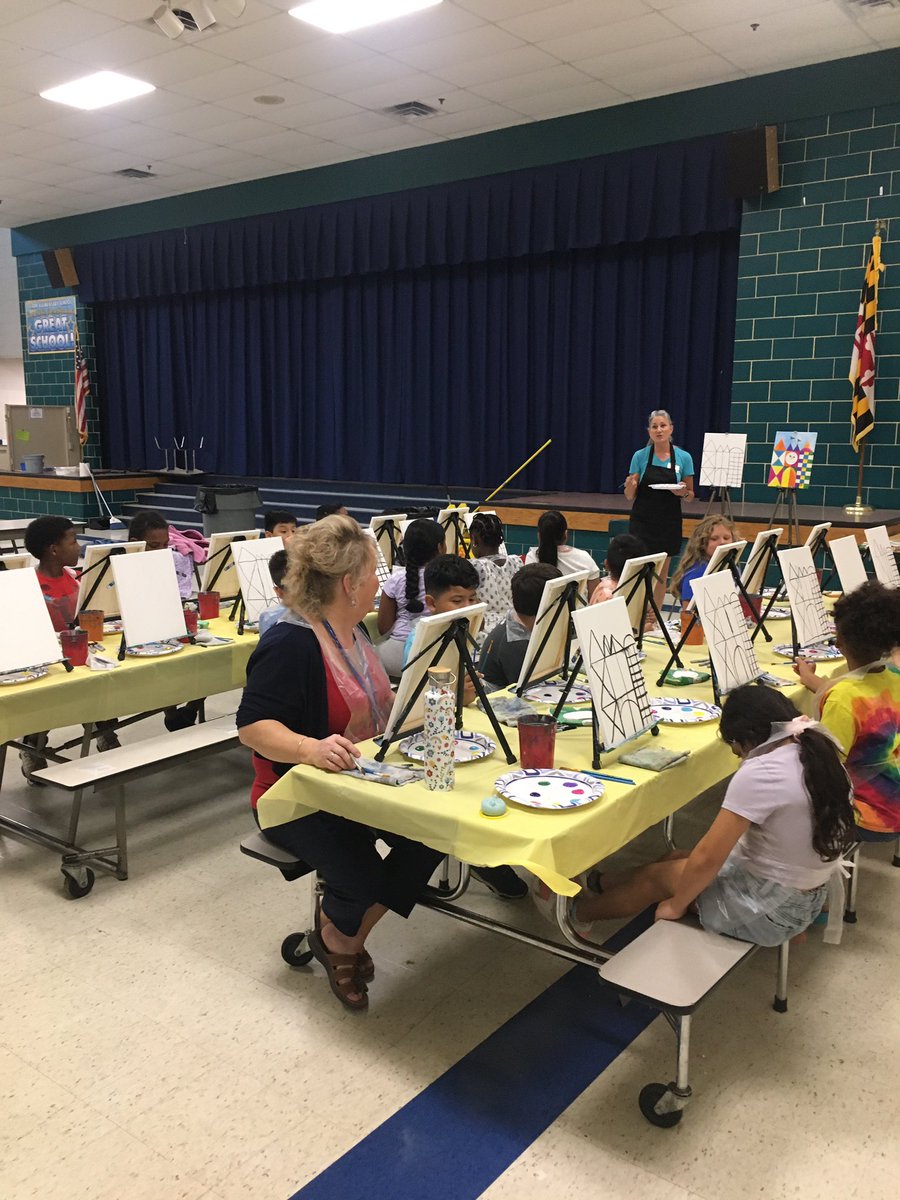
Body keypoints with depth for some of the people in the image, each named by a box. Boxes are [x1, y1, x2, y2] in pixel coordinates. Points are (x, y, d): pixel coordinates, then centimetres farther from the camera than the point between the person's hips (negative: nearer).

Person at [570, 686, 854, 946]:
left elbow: (708, 857, -23)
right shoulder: (818, 750, -3)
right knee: (678, 860, 24)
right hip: (810, 898, 8)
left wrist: (675, 905, -5)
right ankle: (607, 889, 49)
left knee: (654, 874, 15)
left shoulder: (760, 773, -28)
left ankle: (578, 912, 40)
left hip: (772, 911, -8)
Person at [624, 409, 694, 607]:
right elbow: (630, 496, 1)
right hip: (642, 522, -1)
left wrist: (683, 492, -16)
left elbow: (690, 495, 6)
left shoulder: (683, 457, -1)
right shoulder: (640, 456, -2)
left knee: (661, 574, 11)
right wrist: (631, 485, -21)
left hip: (669, 523, 1)